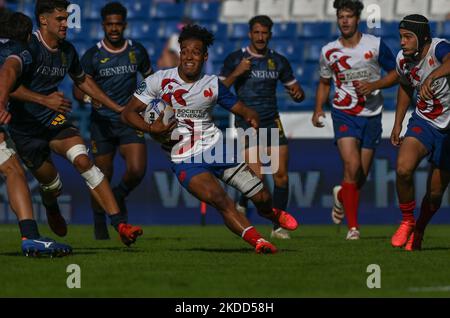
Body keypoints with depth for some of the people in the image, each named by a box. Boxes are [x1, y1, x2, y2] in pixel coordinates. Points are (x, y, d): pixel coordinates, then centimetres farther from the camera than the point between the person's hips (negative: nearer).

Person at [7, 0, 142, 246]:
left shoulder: (67, 51, 5)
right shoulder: (29, 47, -17)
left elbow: (83, 81, 24)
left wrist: (117, 108, 24)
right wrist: (45, 100, -36)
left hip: (55, 120, 4)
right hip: (25, 129, -4)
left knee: (82, 160, -22)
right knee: (51, 184, 3)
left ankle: (119, 225, -30)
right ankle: (51, 208, 46)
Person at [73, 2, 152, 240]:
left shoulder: (137, 51, 5)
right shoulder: (93, 55, -3)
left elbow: (149, 78, 21)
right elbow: (78, 88, -4)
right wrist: (88, 97, -26)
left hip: (130, 121, 1)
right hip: (102, 121, -1)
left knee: (137, 170, -15)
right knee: (103, 175, 1)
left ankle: (120, 196, 18)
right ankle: (99, 221, 22)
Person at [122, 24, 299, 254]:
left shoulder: (213, 85, 4)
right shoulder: (159, 81, -4)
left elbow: (240, 108, 9)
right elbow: (128, 113, -1)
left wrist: (252, 117, -16)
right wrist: (150, 128, -21)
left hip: (216, 148, 3)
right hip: (185, 161, -3)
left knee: (262, 197, 2)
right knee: (221, 201, -28)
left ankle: (270, 213, 38)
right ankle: (257, 242, -25)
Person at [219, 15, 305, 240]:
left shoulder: (278, 61, 9)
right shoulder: (235, 59, -1)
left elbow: (296, 90, 16)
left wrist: (297, 93, -8)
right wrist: (237, 73, -17)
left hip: (272, 122, 4)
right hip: (246, 122, -4)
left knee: (281, 175, -6)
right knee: (256, 176, -16)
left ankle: (278, 226, 5)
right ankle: (241, 206, 15)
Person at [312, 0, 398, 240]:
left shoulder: (376, 45, -4)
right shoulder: (329, 52, 1)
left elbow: (395, 74, 4)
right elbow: (324, 82, 16)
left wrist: (374, 85, -14)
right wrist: (318, 109, 1)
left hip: (371, 115, 1)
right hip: (344, 114, -1)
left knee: (361, 176, 7)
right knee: (352, 166, -21)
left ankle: (342, 196, 43)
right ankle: (352, 226, -13)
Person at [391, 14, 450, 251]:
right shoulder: (402, 60, -6)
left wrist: (431, 77, -68)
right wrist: (397, 124, 15)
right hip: (423, 122, 3)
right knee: (403, 168, -25)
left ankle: (419, 230, 34)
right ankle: (407, 221, -2)